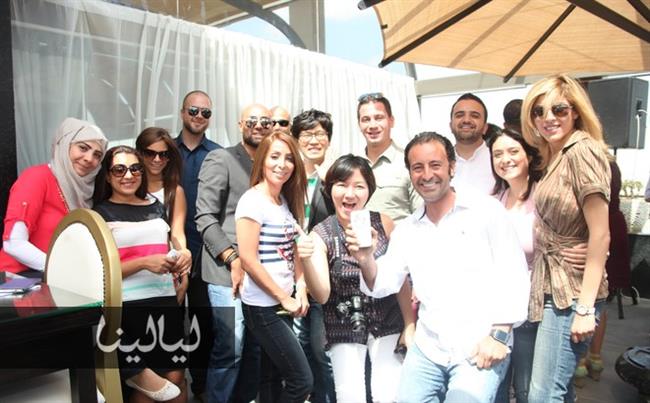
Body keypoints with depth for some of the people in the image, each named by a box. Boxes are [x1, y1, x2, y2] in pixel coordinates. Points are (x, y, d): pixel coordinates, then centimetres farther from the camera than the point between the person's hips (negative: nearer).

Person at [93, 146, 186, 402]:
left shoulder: (157, 207, 13)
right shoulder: (101, 213, -1)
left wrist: (176, 262, 8)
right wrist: (144, 263, -18)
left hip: (165, 300, 4)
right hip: (127, 306, -4)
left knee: (176, 377, 5)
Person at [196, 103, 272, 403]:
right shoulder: (220, 159, -1)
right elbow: (205, 218, -9)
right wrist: (234, 259, -16)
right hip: (227, 270, -6)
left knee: (255, 347, 10)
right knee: (230, 348, -5)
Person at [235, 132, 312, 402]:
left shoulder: (285, 200, 9)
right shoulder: (252, 201, -15)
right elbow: (248, 259, -19)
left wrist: (301, 289, 1)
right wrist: (284, 298, -13)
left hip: (282, 303, 8)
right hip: (263, 306, -8)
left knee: (276, 378, 16)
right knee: (302, 381, -3)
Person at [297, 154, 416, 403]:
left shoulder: (383, 223, -8)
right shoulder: (321, 235, -9)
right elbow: (321, 295, -17)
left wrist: (410, 327, -1)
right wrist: (306, 260, -34)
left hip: (388, 326, 1)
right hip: (344, 332, 0)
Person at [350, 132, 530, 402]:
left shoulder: (486, 210, -2)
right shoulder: (406, 230, 10)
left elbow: (514, 274, -5)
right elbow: (383, 285, 5)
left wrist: (499, 335, -12)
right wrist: (366, 261, -16)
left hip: (481, 349, -4)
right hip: (427, 349, 4)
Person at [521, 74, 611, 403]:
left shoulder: (582, 150, -12)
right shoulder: (552, 157, 13)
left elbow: (600, 234, -16)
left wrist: (585, 308, -18)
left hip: (571, 292, -8)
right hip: (550, 287, 8)